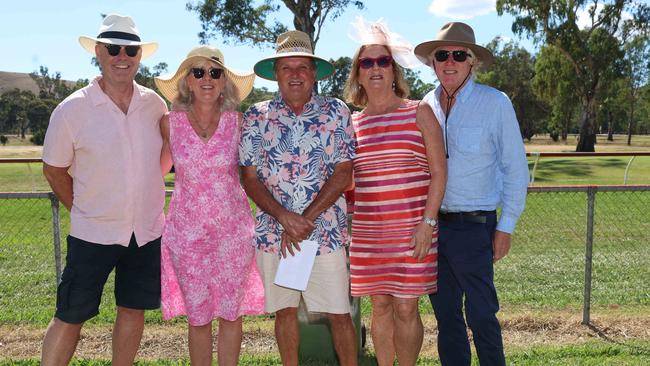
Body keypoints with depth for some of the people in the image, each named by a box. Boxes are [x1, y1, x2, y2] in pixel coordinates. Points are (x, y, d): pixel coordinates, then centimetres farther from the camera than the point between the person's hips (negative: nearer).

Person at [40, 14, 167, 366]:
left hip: (148, 231, 3)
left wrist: (146, 192, 7)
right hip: (93, 234, -3)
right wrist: (81, 210, 1)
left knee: (133, 309, 13)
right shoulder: (71, 109, -9)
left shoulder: (155, 105, -1)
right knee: (69, 317, 4)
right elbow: (54, 169, 1)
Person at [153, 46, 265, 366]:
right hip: (187, 232, 0)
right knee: (198, 317, 9)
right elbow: (158, 169, 10)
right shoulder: (171, 122, -3)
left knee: (231, 314, 10)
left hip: (233, 230, 0)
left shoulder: (238, 121, -4)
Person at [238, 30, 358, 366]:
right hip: (273, 233, 2)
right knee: (284, 310, 13)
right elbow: (250, 178, 0)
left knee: (339, 313, 4)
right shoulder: (256, 117, 3)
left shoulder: (336, 112, 0)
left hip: (325, 232, -1)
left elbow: (343, 173, -5)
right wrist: (284, 218, -14)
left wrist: (305, 219, -13)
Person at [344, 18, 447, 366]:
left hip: (412, 230, -3)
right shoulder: (351, 123, 9)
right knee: (380, 306, 10)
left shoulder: (419, 113, 0)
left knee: (405, 309, 0)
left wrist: (427, 222, -11)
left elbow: (439, 171, -3)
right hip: (368, 232, 3)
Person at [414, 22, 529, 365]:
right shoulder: (426, 105, 6)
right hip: (431, 223, 5)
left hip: (473, 225, -4)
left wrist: (505, 227, -6)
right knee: (445, 313, 14)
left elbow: (515, 169, -3)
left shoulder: (495, 103, -6)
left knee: (481, 315, 0)